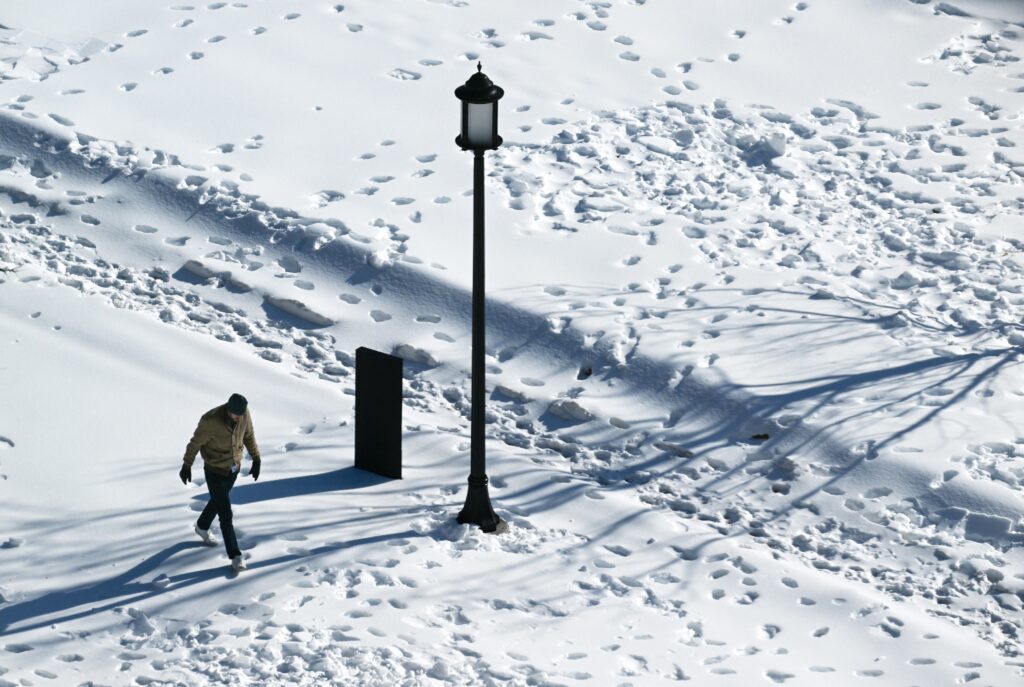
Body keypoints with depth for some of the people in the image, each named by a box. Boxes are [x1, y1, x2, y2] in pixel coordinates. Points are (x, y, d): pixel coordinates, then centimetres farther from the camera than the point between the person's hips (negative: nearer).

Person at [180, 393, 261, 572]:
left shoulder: (245, 414, -17)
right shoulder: (210, 421, -32)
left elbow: (249, 436, 3)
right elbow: (195, 442, -17)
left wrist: (256, 459, 7)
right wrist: (186, 466, -6)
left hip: (233, 468, 6)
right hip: (215, 471, -6)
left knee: (218, 501, 29)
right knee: (226, 515, -5)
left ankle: (202, 527, 56)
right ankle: (235, 556, 2)